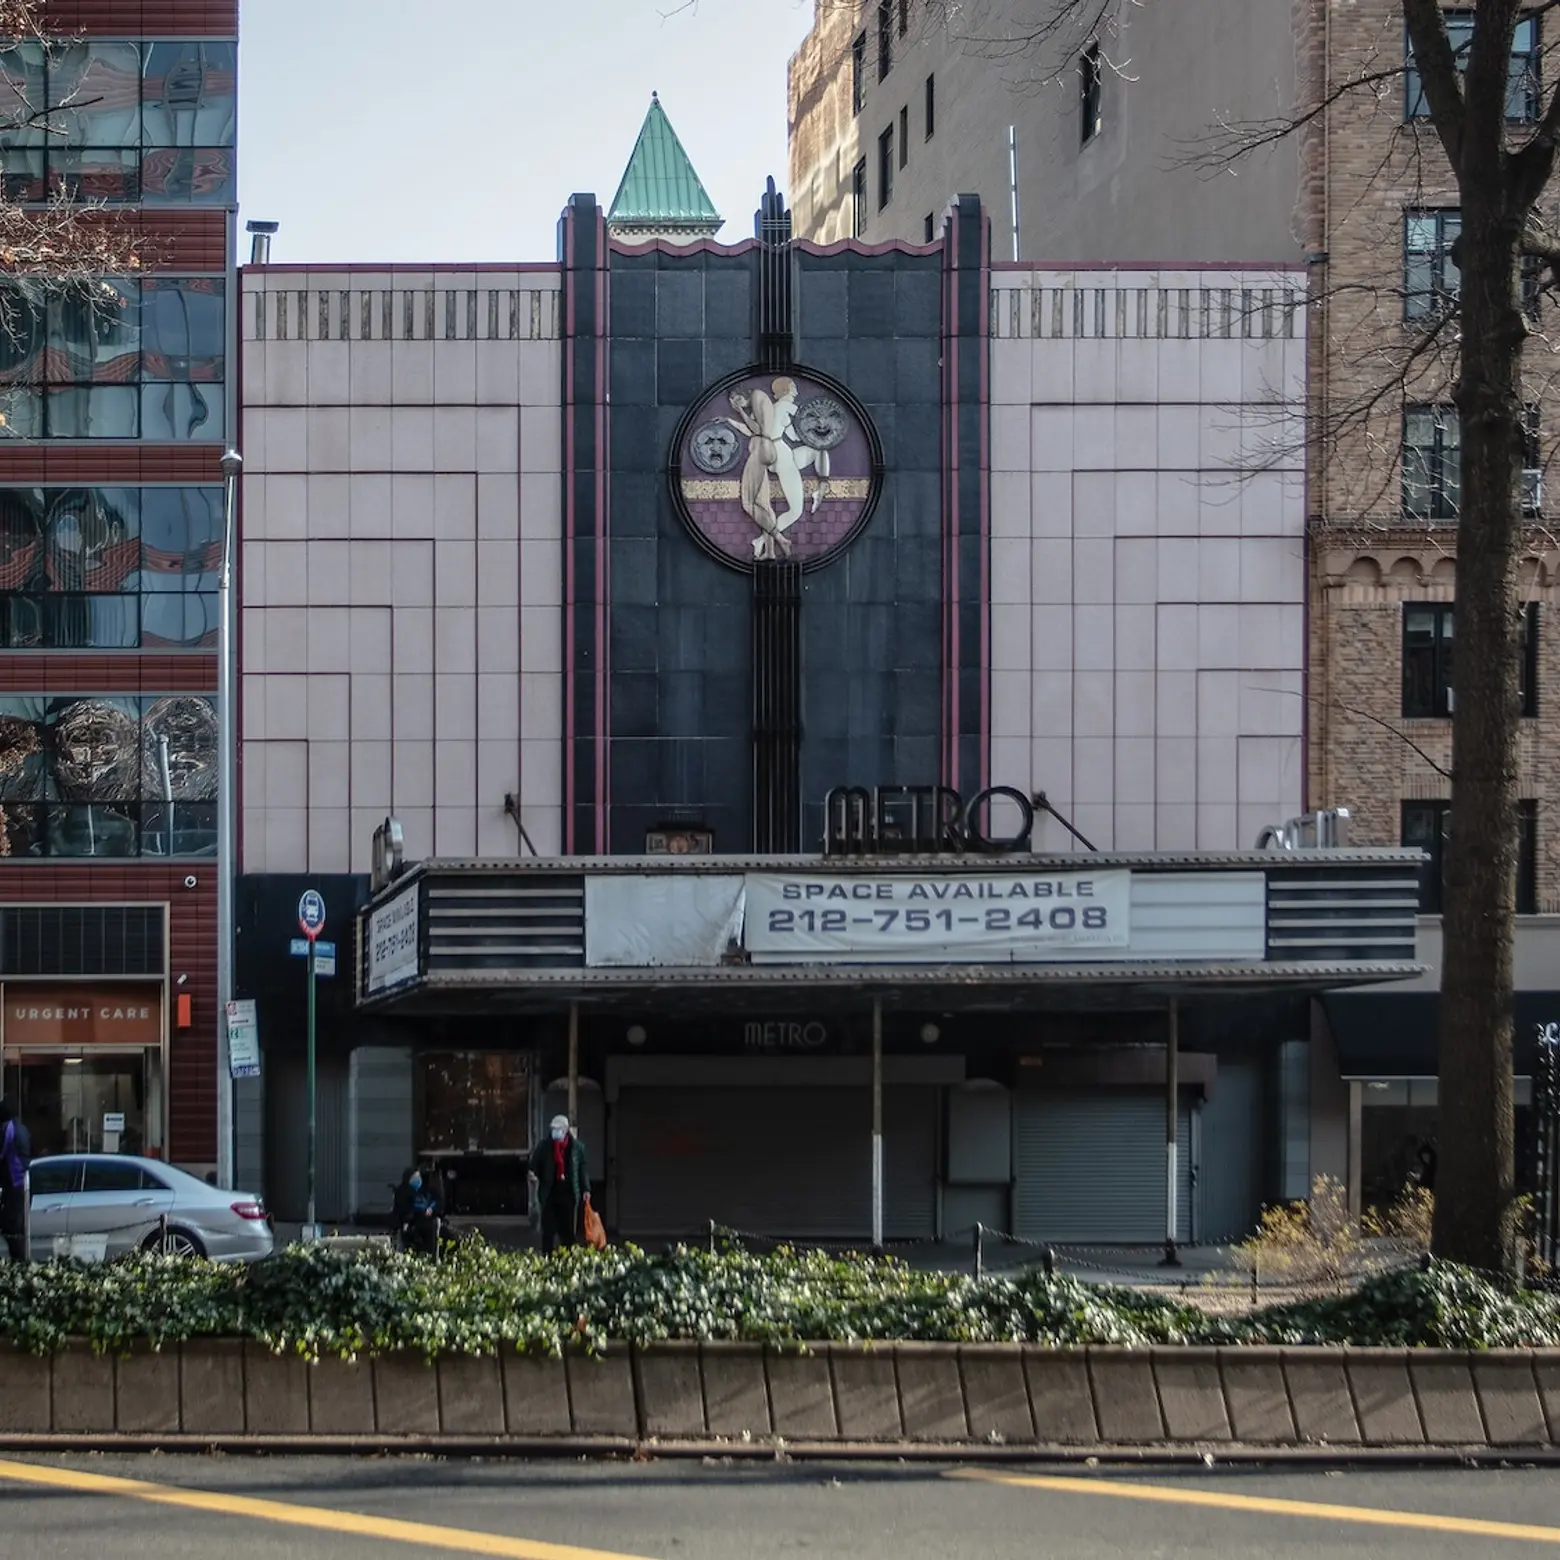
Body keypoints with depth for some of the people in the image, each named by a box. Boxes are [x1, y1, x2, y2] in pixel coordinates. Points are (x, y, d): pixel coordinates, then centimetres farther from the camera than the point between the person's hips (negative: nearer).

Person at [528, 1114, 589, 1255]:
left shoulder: (577, 1147, 2)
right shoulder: (544, 1147, 2)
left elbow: (582, 1170, 5)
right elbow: (535, 1166, 4)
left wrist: (586, 1189, 1)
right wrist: (533, 1174, -19)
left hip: (569, 1194, 0)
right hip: (549, 1194, 0)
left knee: (568, 1231, 5)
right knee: (548, 1231, 2)